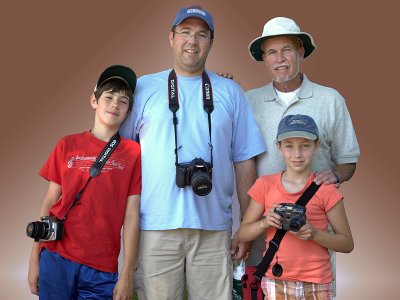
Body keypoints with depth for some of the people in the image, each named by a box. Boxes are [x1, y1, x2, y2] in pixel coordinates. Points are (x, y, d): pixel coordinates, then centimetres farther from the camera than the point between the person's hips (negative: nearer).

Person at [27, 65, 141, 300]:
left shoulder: (133, 153, 0)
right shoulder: (67, 145, 5)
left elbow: (131, 216, -3)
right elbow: (50, 202, 7)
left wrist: (127, 274, -6)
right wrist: (34, 259, 4)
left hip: (102, 269, -1)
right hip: (56, 258, 1)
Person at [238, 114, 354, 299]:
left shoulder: (325, 190, -4)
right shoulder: (265, 185, 1)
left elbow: (347, 244, -1)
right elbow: (243, 234, 4)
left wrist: (314, 233, -17)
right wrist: (265, 222, -14)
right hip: (275, 283, 1)